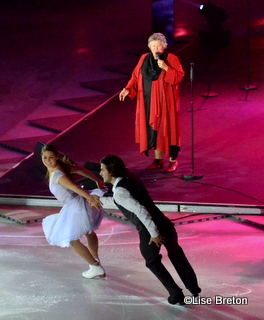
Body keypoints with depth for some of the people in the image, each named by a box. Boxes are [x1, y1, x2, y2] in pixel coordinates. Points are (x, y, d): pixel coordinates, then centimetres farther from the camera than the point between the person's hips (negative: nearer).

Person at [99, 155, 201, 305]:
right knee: (175, 253, 34)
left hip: (149, 232, -7)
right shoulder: (130, 179, 12)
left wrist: (154, 233, -18)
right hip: (164, 224, 7)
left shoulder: (119, 192, -14)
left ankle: (177, 295, 28)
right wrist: (100, 199, 43)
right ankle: (193, 287, 47)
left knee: (153, 262, 24)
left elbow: (140, 210, -24)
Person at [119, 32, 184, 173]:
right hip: (148, 102, 5)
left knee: (166, 128, -1)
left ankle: (173, 160, 11)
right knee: (152, 129, 8)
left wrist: (166, 68, -25)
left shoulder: (172, 59, -6)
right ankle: (158, 160, 19)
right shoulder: (144, 59, 6)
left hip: (165, 102, -4)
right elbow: (136, 76, 8)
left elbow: (179, 76, -13)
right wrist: (128, 89, -7)